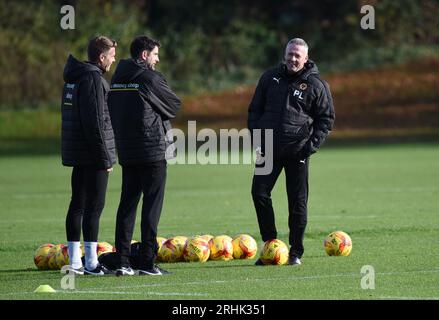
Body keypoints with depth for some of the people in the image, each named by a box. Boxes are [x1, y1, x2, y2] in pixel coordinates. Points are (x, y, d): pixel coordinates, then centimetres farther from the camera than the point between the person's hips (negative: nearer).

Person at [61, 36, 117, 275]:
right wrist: (104, 157, -17)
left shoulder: (74, 77, 15)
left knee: (77, 204, 11)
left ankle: (74, 261, 14)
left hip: (76, 154, 10)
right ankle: (91, 263, -8)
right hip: (93, 154, -10)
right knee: (94, 206, -7)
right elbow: (95, 121, -20)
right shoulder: (93, 78, -15)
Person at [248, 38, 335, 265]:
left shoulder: (316, 85, 1)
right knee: (259, 193, -8)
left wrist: (313, 144, -8)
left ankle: (295, 252, 9)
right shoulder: (269, 78, 9)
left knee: (298, 201, 1)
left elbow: (327, 118, 4)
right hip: (269, 149, 2)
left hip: (298, 151, -2)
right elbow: (255, 109, 15)